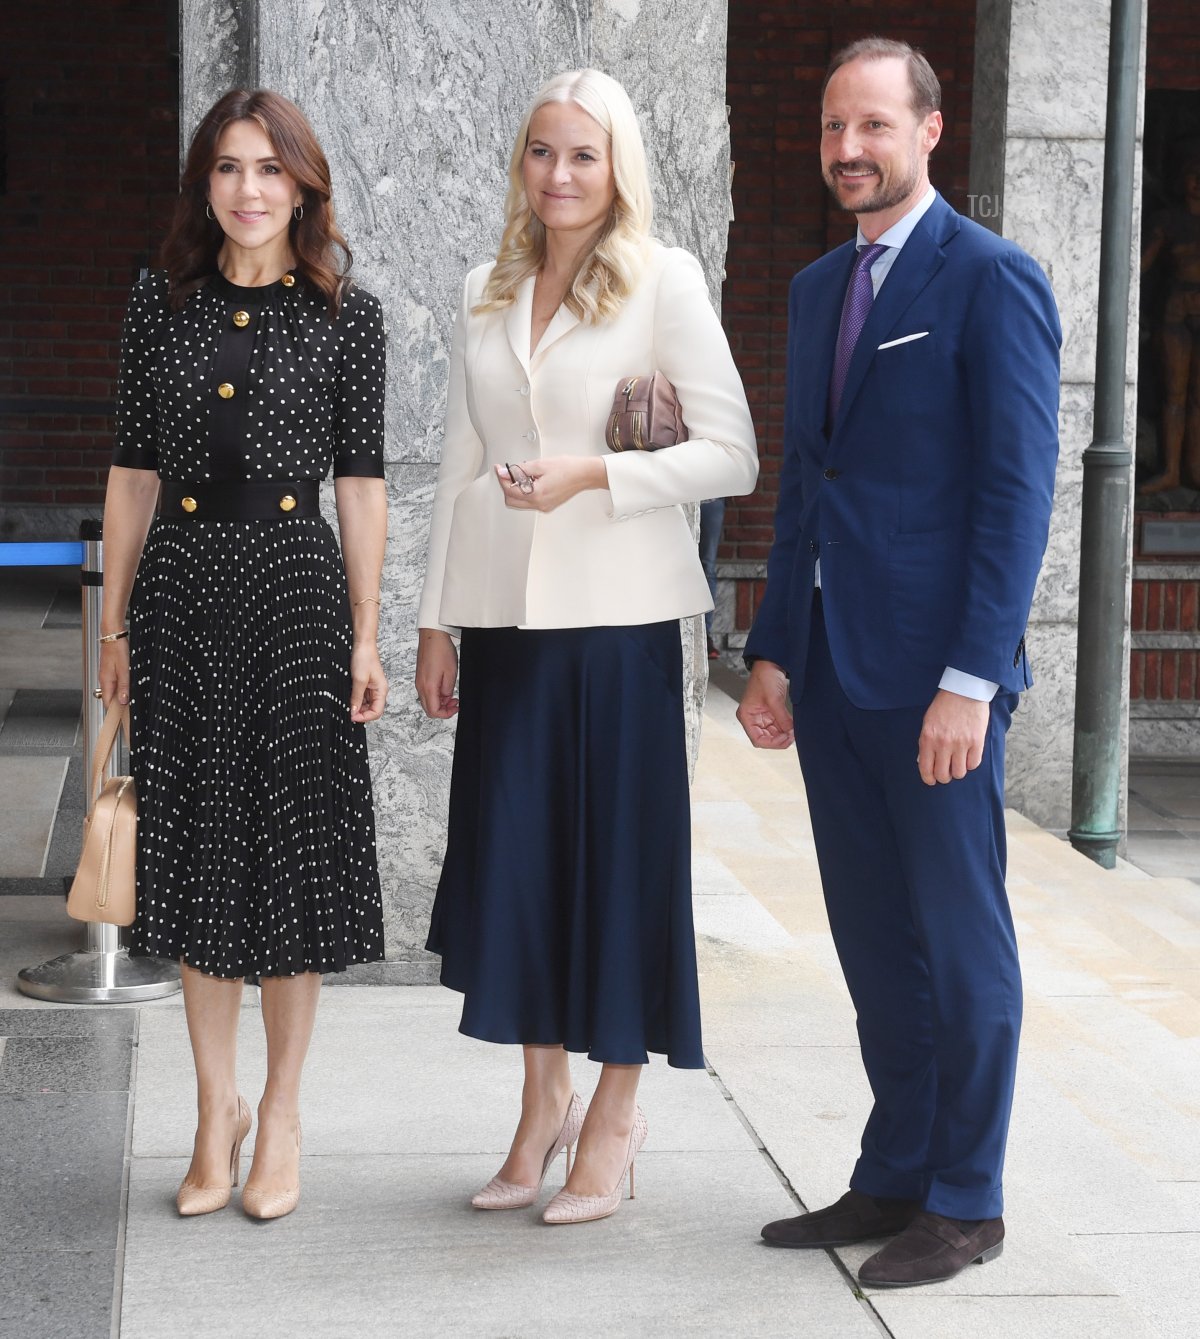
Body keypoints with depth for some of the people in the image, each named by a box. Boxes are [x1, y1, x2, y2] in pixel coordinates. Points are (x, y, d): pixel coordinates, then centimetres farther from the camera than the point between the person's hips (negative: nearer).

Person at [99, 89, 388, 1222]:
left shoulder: (345, 314, 1)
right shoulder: (161, 304, 7)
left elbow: (360, 484, 1)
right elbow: (132, 473, 8)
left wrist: (365, 639, -2)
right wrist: (114, 624, 6)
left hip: (295, 586, -2)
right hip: (182, 587, 2)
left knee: (295, 842, 2)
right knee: (196, 844, 7)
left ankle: (281, 1113, 16)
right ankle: (216, 1107, 20)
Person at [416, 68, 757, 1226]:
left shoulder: (663, 281, -2)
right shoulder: (486, 295, 12)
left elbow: (732, 454, -6)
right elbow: (460, 467, 15)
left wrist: (594, 474, -17)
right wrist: (435, 620, 12)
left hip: (618, 615, -4)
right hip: (504, 612, 4)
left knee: (618, 851, 1)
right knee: (512, 855, 5)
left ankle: (613, 1114, 14)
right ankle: (542, 1104, 20)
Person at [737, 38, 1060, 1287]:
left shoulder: (991, 280, -8)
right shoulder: (817, 286, 16)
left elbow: (1018, 490, -13)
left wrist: (971, 679, -18)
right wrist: (771, 651, 12)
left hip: (935, 670, -7)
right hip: (830, 667, 7)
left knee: (958, 939, 3)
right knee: (872, 939, 13)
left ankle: (964, 1201, 15)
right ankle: (892, 1176, 24)